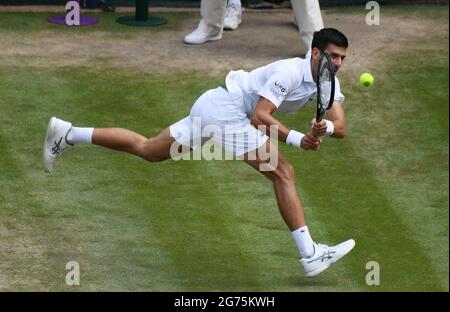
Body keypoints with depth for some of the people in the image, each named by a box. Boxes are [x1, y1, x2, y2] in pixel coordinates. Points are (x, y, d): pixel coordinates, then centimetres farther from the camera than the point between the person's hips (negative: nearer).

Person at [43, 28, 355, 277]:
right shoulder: (291, 72, -22)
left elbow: (340, 126, -3)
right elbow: (259, 117, -25)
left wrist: (323, 128, -26)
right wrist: (297, 138, -31)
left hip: (210, 108, 9)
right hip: (225, 109, -9)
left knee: (146, 149, 18)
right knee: (283, 172, -15)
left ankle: (68, 134, 21)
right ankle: (310, 254, -17)